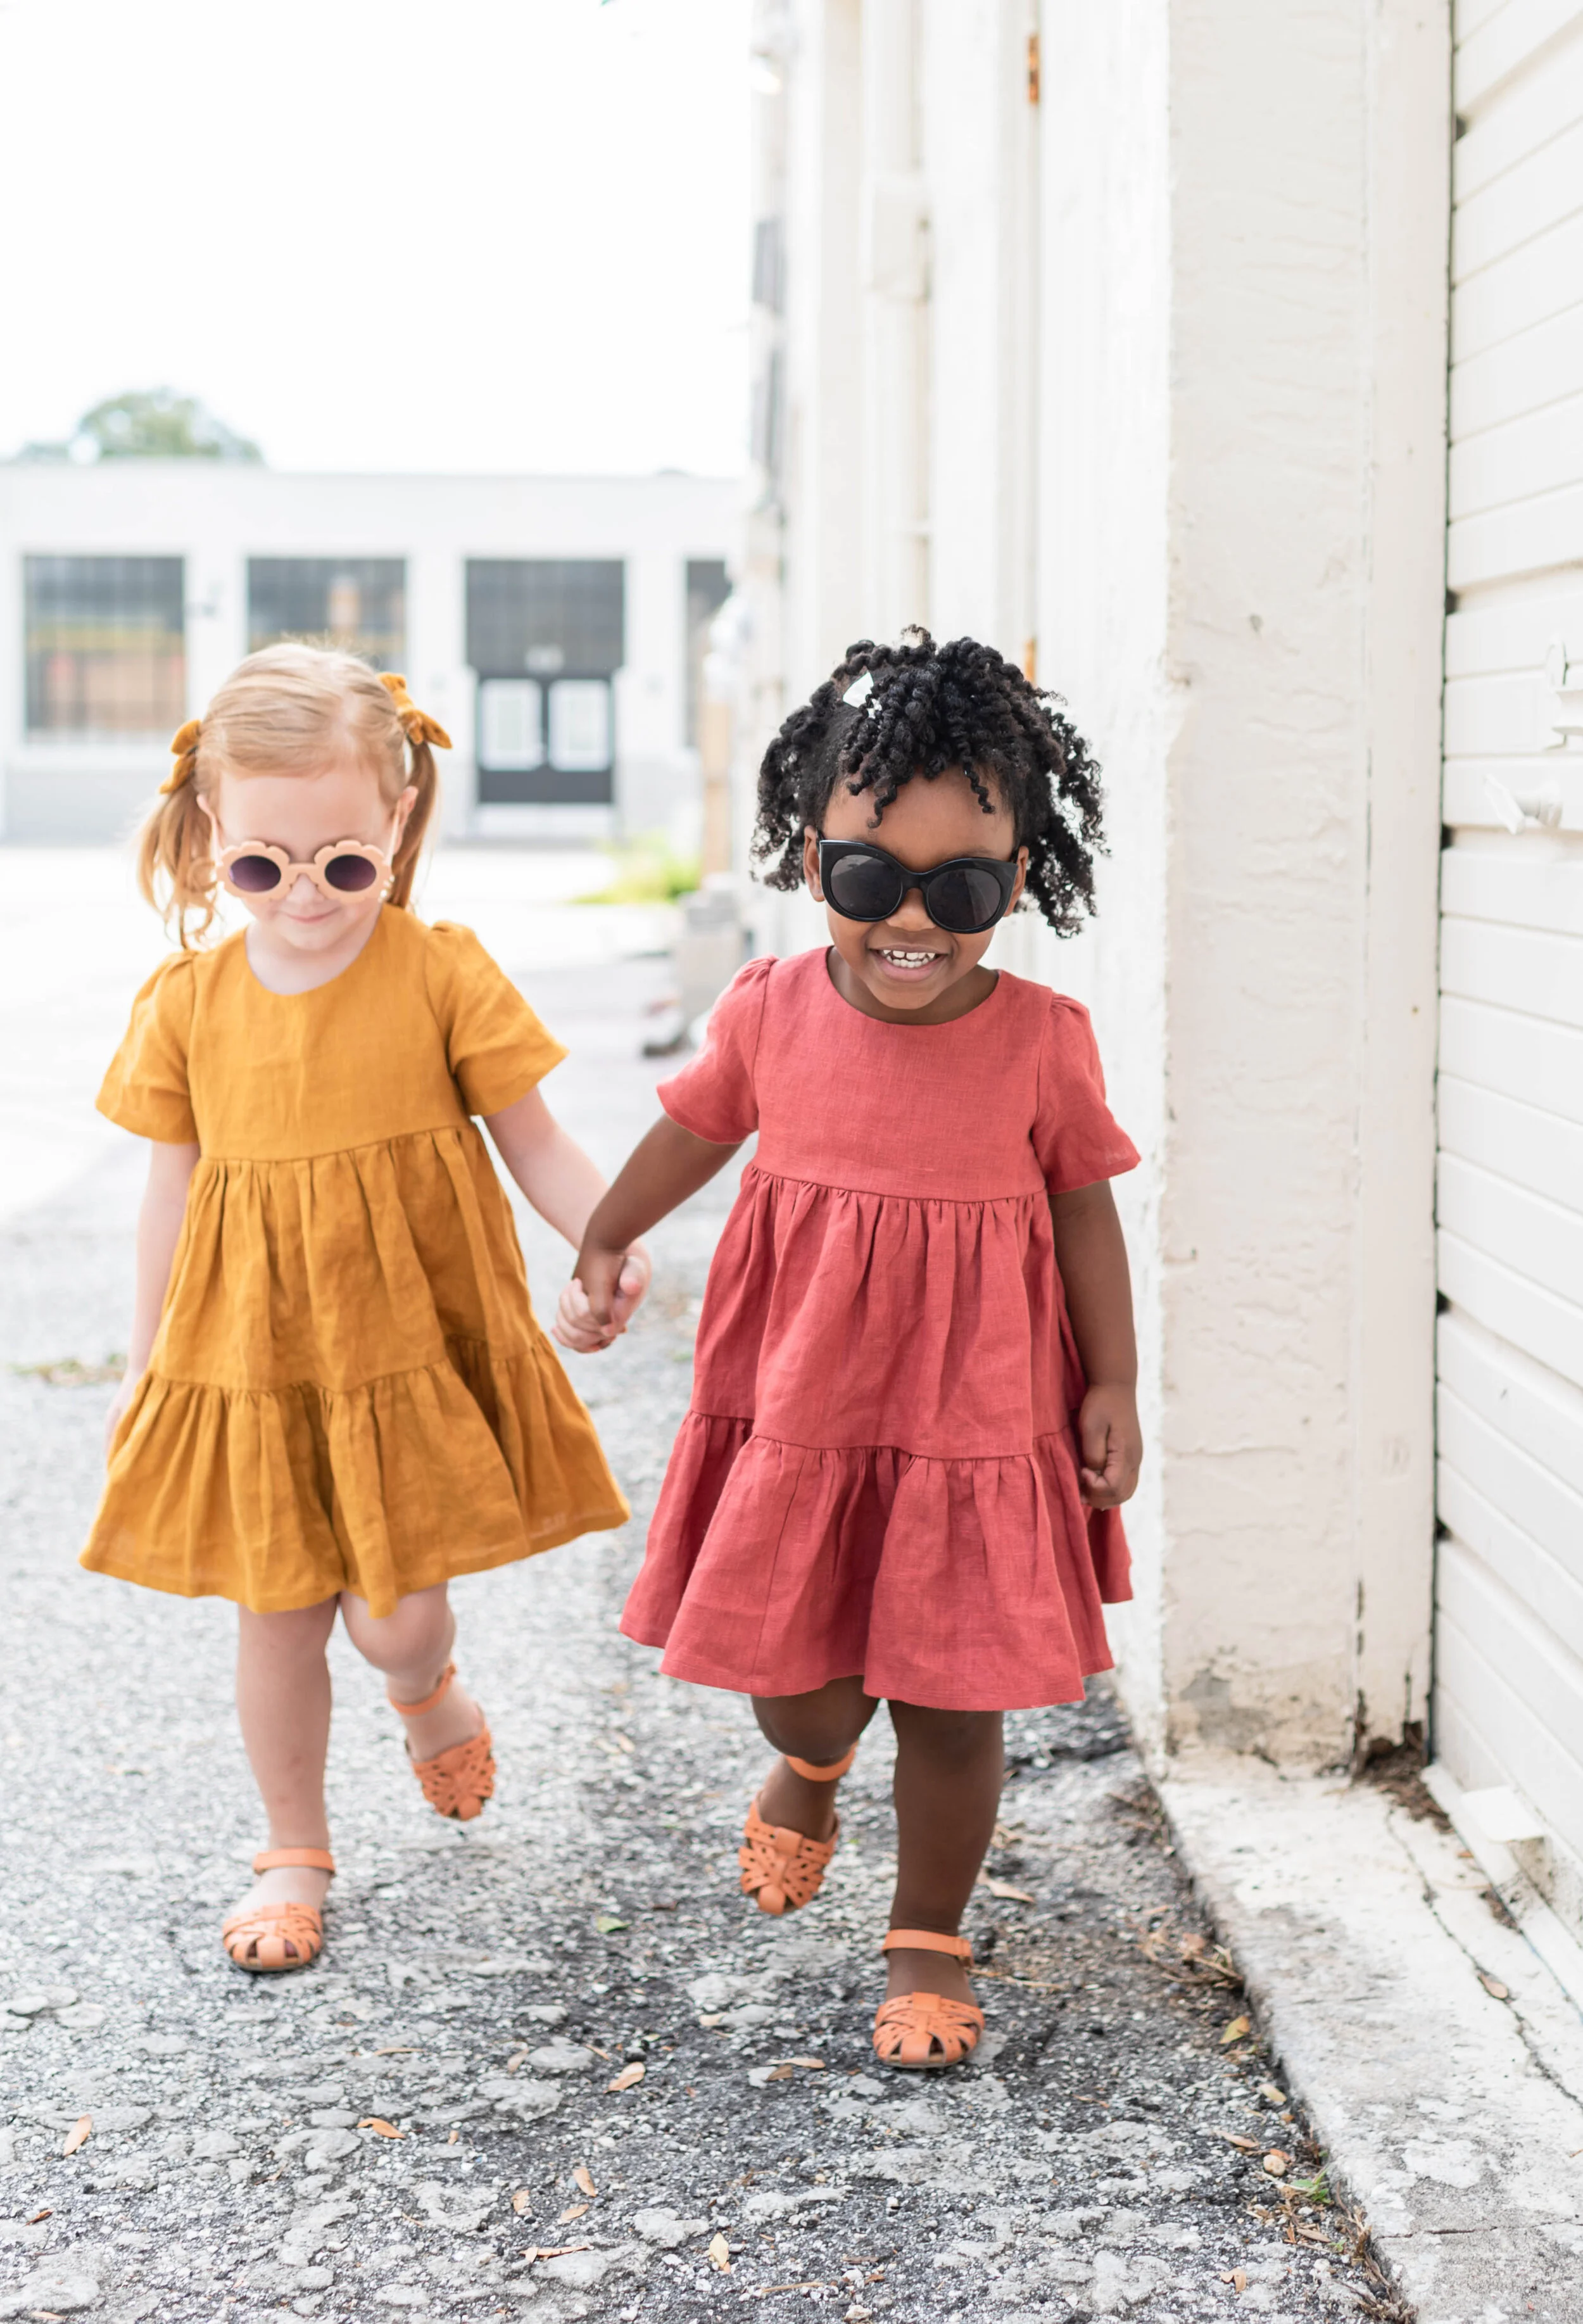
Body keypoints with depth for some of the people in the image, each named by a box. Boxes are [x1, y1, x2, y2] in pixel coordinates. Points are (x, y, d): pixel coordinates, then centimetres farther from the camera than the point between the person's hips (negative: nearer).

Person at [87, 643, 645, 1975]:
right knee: (276, 1615, 10)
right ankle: (296, 1854, 30)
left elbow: (535, 1143, -5)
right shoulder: (190, 1002, -2)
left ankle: (429, 1692, 37)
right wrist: (147, 1364, 11)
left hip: (411, 1352, -2)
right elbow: (175, 1187, 6)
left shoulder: (442, 976, -9)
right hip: (246, 1358, 2)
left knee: (393, 1614, -1)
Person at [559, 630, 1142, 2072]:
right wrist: (603, 1252, 14)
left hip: (977, 1426, -2)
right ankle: (811, 1768, 50)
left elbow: (1085, 1205, -1)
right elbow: (695, 1129, 11)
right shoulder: (772, 1014, -7)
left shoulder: (1042, 1042, -12)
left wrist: (1114, 1386, -1)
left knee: (952, 1703, 5)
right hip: (796, 1412, 2)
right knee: (793, 1671, 12)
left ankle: (929, 1942, 28)